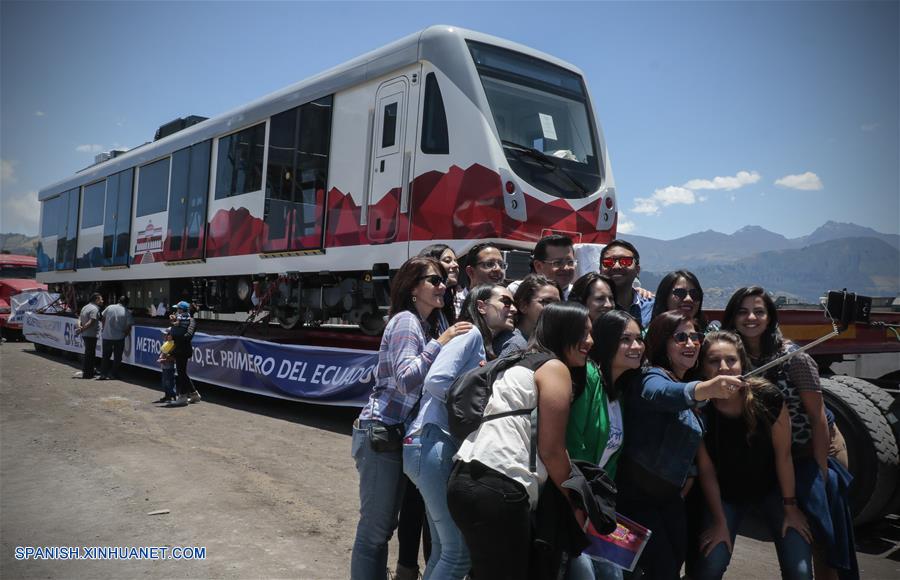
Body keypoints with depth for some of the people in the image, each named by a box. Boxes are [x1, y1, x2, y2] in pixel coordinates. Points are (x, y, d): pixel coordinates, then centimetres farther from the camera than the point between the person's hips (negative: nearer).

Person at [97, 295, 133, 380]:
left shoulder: (109, 307, -2)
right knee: (117, 357, 9)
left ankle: (103, 374, 8)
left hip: (107, 336, 2)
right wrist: (124, 334, 6)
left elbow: (102, 318, 7)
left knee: (106, 356, 13)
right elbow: (129, 326, -10)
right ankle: (114, 374, 10)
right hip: (119, 337, -2)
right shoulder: (127, 312, -8)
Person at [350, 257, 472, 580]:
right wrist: (440, 342, -23)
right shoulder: (406, 321, -14)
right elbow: (406, 379, -24)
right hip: (380, 433, -9)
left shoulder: (434, 322, 13)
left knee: (385, 524, 17)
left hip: (399, 434, 9)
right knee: (374, 528, -3)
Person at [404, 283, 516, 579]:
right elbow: (436, 380, -18)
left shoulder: (485, 347, 22)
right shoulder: (471, 333, -5)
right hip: (433, 443, -10)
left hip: (448, 447, 10)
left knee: (444, 549, 15)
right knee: (459, 552, -6)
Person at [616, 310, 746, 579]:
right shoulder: (651, 378, -21)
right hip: (635, 493, -8)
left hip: (670, 494, 8)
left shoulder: (689, 380, 7)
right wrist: (706, 388, -64)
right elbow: (664, 394, -47)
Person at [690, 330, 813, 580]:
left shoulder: (767, 397, -24)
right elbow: (706, 468, -12)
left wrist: (790, 507, -4)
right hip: (726, 494, 0)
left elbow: (783, 455, -11)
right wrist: (719, 521, -7)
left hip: (771, 488, 0)